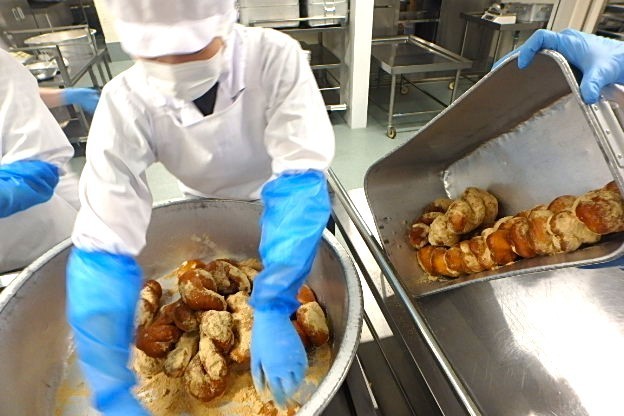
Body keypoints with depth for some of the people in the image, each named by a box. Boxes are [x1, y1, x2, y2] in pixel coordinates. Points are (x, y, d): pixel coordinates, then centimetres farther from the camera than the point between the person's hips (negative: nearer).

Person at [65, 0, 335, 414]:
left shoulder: (275, 57, -32)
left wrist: (272, 311, -45)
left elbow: (299, 181, -38)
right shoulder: (126, 104, -29)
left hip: (287, 207, 0)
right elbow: (102, 244, -32)